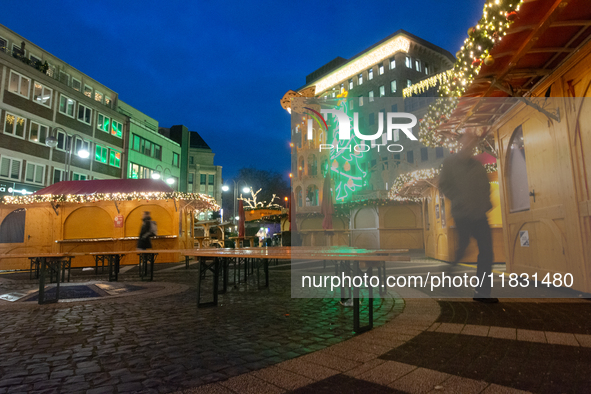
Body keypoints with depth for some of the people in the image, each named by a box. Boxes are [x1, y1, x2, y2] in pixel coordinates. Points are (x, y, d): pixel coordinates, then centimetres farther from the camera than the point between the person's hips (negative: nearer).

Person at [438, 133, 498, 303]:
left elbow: (486, 185, 20)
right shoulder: (450, 162, 3)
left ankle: (482, 292, 12)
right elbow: (444, 185, -4)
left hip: (479, 215, 6)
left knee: (486, 250, 2)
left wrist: (485, 203, 4)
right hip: (462, 215, -5)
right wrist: (458, 201, -14)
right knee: (460, 249, -4)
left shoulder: (477, 165, 18)